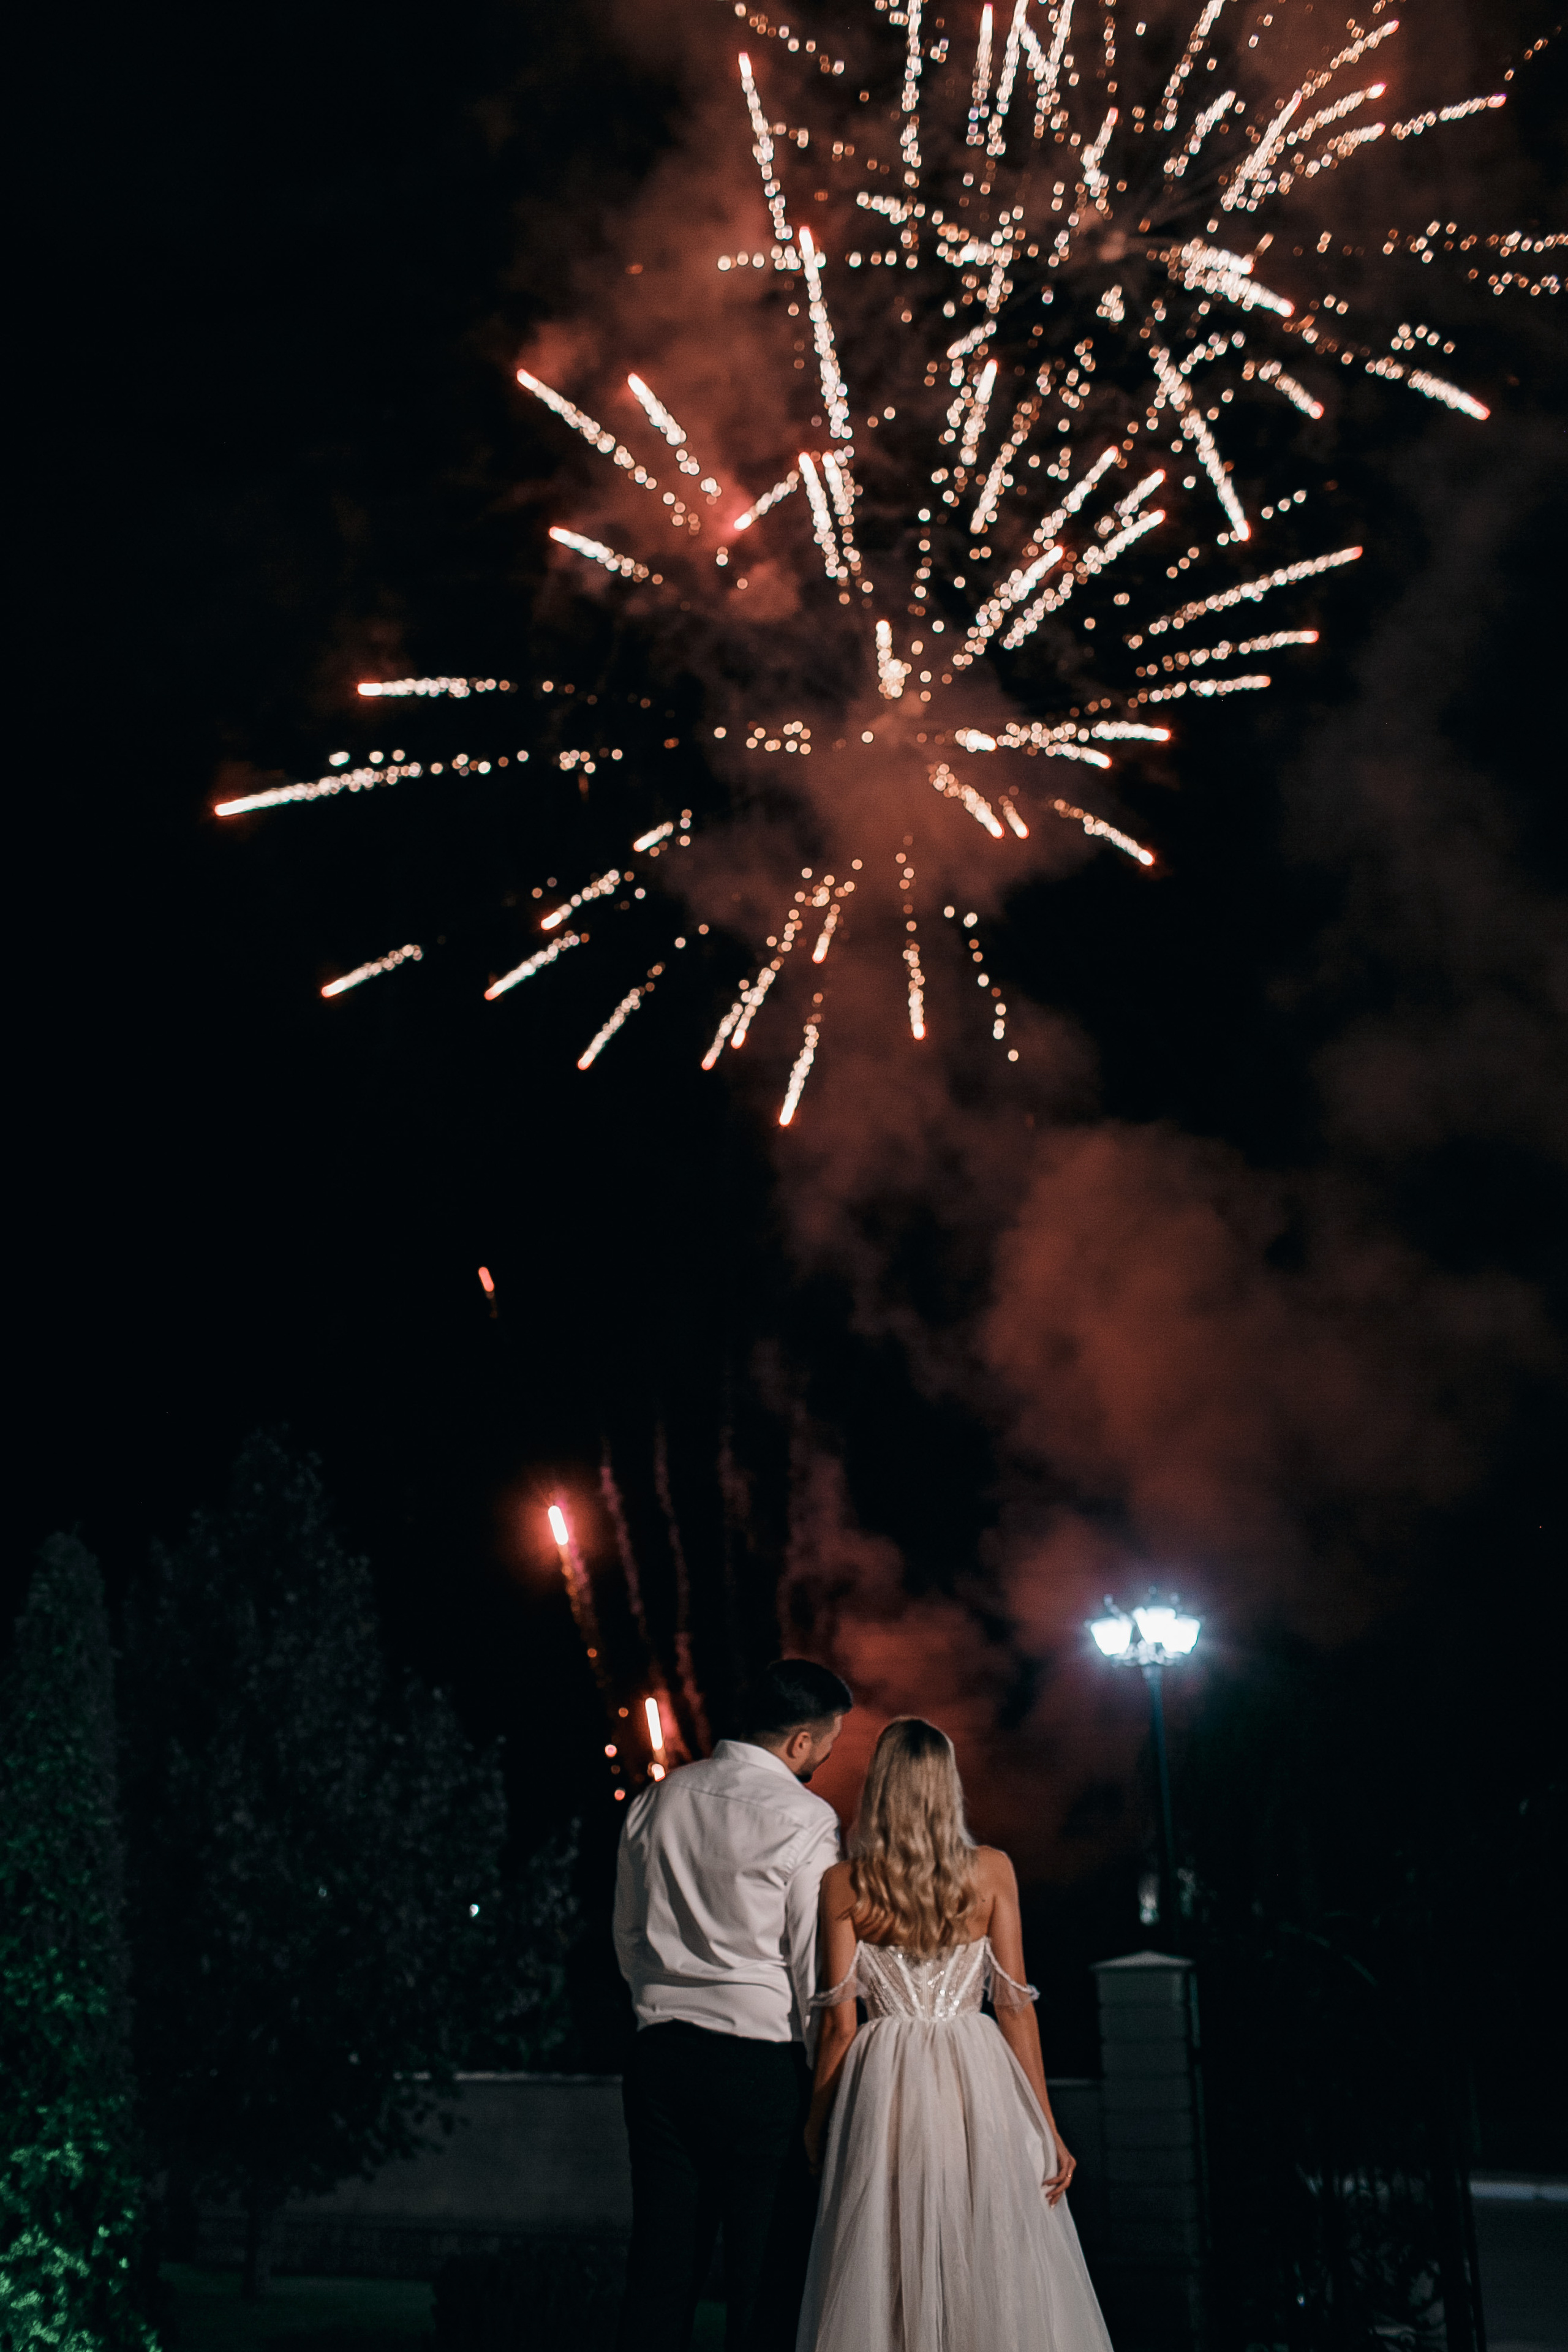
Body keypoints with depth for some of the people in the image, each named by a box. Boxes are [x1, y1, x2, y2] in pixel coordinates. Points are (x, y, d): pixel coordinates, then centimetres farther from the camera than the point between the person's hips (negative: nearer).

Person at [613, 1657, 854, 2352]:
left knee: (658, 2272, 10)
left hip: (659, 2053, 6)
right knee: (764, 2285, 3)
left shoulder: (657, 1800, 8)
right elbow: (817, 1969, -10)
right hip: (762, 2063, -6)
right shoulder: (805, 1819, -10)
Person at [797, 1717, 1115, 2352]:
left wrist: (816, 2120, 9)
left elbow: (839, 2020, -2)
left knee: (885, 2277, 7)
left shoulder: (842, 1884, -2)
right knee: (999, 2272, 8)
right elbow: (1015, 2007, -2)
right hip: (979, 2084, 0)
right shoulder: (991, 1871, -1)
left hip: (885, 2085, 0)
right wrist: (1047, 2128, 2)